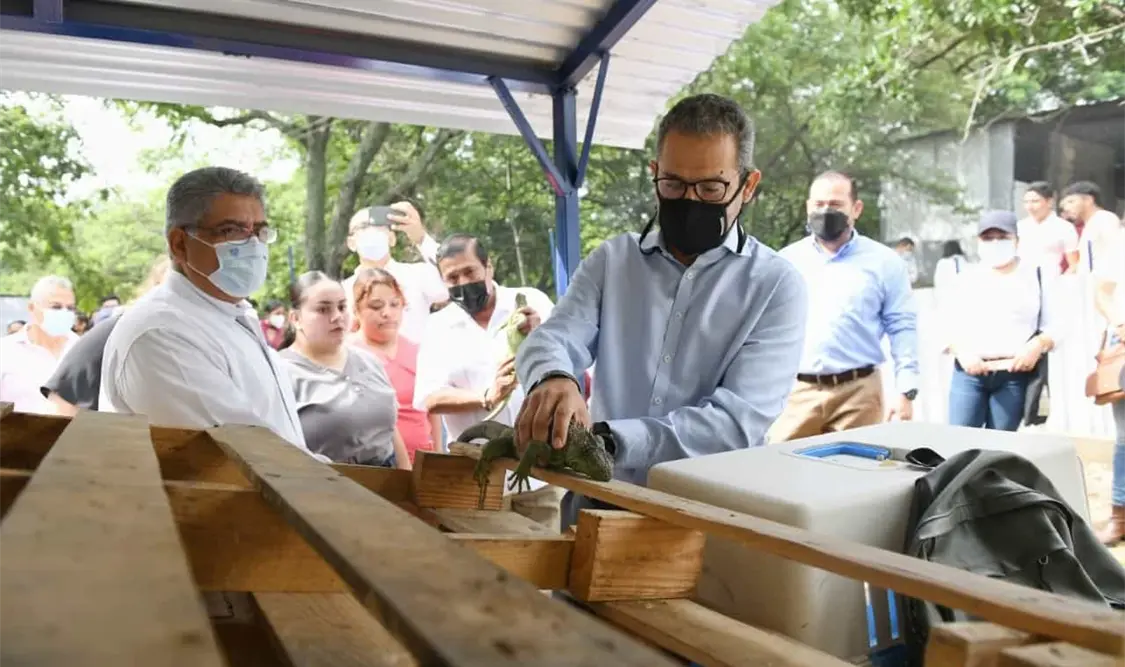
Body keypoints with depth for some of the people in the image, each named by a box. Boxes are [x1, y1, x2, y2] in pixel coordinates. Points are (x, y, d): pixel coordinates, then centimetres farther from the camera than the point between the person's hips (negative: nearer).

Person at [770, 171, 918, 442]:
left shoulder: (884, 262, 4)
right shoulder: (785, 261, 9)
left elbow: (902, 328, 3)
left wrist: (906, 392, -5)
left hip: (858, 392, -1)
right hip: (794, 392, 1)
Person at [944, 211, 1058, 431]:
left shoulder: (1036, 276, 9)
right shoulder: (966, 278, 12)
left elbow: (1054, 326, 6)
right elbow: (948, 326, 8)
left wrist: (1037, 345, -14)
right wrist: (962, 354, -10)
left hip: (1015, 376, -1)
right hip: (968, 373, 1)